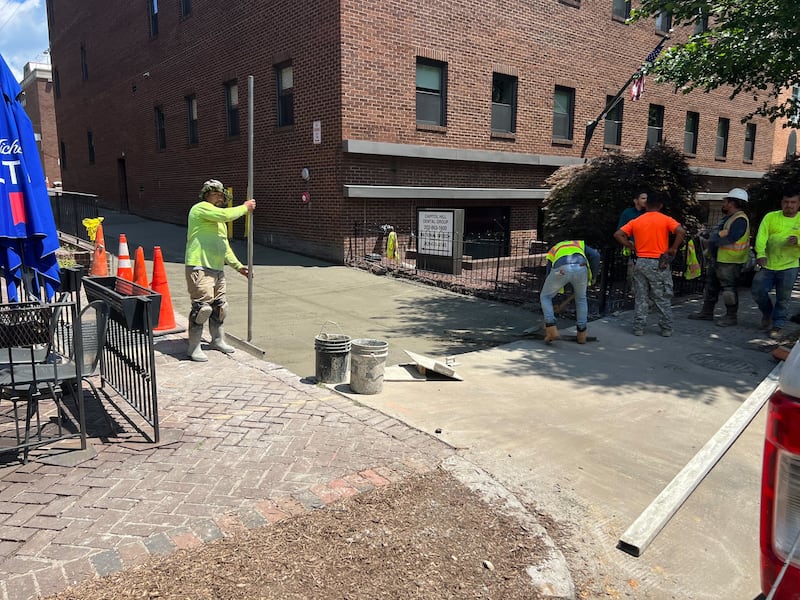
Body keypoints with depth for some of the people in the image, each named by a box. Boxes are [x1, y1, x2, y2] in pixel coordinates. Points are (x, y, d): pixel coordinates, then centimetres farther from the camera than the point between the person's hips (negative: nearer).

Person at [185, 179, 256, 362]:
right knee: (202, 307, -11)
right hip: (200, 268, -10)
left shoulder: (220, 222, 25)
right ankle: (194, 348, -2)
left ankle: (218, 340, 33)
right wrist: (244, 208, -7)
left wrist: (238, 266, 19)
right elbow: (226, 214, -21)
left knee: (219, 306, 16)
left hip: (217, 270, 10)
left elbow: (225, 248, 27)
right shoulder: (201, 208, -5)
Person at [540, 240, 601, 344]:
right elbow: (595, 255, 19)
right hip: (580, 268, 1)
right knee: (581, 299, 29)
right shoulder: (580, 244, 41)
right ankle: (581, 333, 30)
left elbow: (548, 276, 38)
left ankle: (551, 330, 7)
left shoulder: (552, 251, 42)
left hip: (561, 270, -1)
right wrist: (593, 276, 32)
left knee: (545, 297, 22)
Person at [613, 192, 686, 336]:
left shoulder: (636, 221, 6)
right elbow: (681, 232, -18)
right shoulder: (666, 220, -3)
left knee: (640, 298, 9)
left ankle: (638, 328, 10)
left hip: (641, 263, 2)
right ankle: (666, 328, 13)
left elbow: (618, 235, 1)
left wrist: (631, 246, 6)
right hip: (659, 264, -2)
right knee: (663, 299, 8)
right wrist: (673, 249, -8)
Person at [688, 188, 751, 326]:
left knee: (729, 288, -2)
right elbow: (714, 236, 16)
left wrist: (715, 238, -11)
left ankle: (731, 316, 8)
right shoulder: (727, 217, 15)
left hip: (729, 262, -10)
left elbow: (729, 239, -25)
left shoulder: (740, 220, -17)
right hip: (716, 259, 10)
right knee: (711, 286, 16)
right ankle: (707, 312, 26)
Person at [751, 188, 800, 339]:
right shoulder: (770, 217, 1)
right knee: (757, 290, -4)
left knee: (783, 299, 3)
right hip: (767, 265, 1)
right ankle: (767, 312, 25)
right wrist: (760, 254, -27)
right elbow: (761, 237, -10)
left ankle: (777, 326, 17)